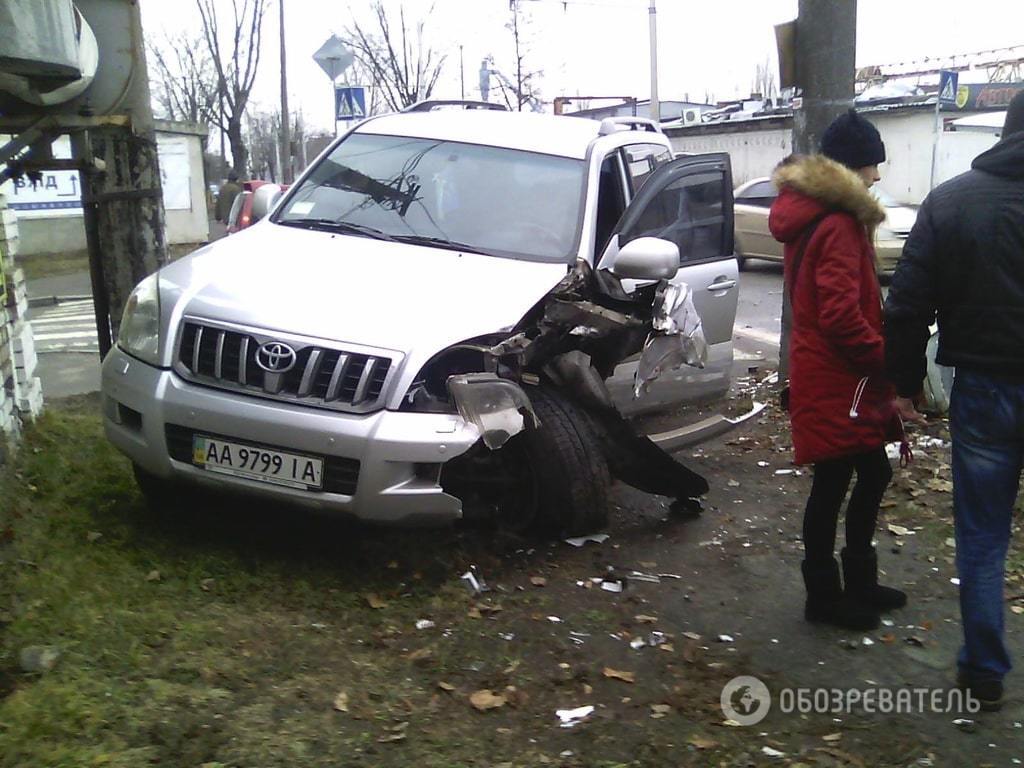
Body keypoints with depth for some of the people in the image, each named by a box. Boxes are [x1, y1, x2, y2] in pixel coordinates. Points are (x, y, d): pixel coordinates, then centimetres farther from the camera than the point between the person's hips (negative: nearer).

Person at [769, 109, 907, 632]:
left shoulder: (809, 214, 14)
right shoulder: (838, 224, -18)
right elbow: (842, 314, -26)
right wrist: (886, 360, -14)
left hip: (826, 374, 10)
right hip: (838, 380, -10)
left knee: (872, 474, 19)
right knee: (832, 484, 2)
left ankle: (859, 582, 32)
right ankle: (824, 596, 16)